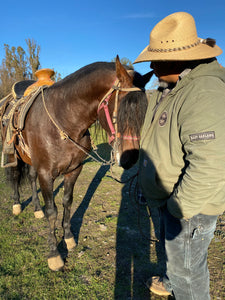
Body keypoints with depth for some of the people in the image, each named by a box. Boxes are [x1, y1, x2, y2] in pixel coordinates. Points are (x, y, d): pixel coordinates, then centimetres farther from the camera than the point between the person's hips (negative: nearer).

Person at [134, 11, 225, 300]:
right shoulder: (168, 87, 4)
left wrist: (180, 208, -25)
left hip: (190, 203, -10)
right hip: (169, 195, 10)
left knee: (186, 265, 11)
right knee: (170, 244, 32)